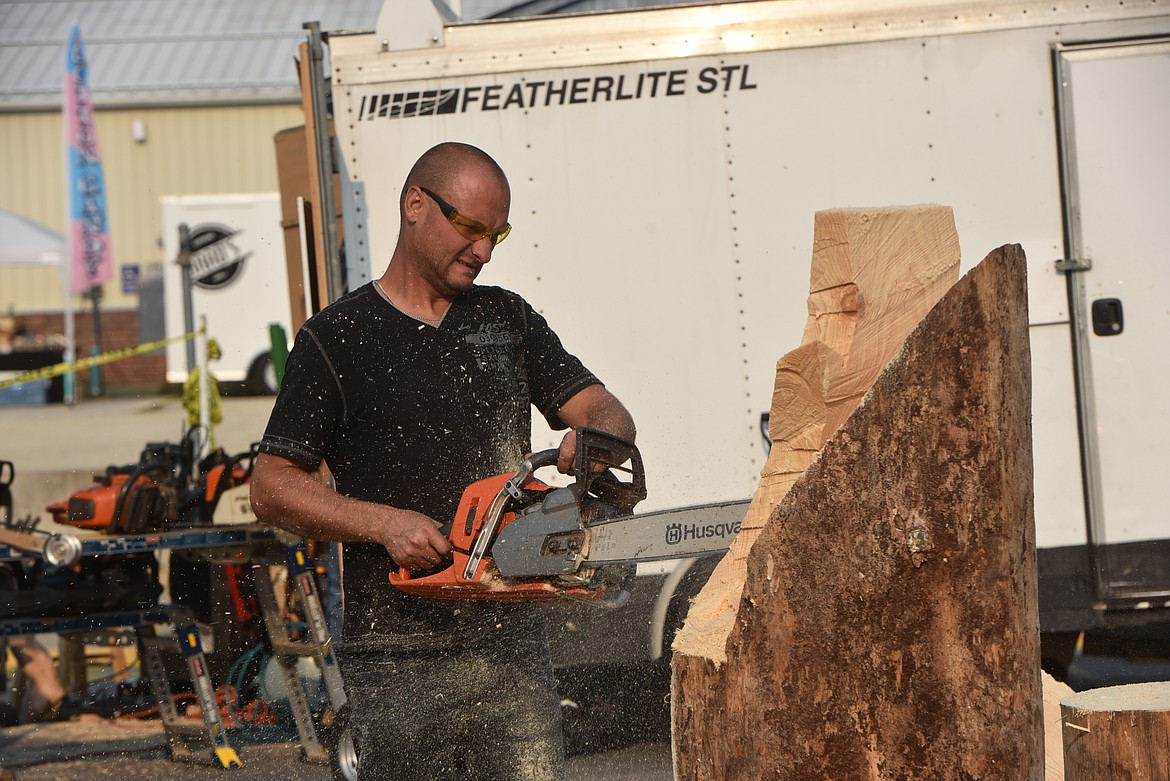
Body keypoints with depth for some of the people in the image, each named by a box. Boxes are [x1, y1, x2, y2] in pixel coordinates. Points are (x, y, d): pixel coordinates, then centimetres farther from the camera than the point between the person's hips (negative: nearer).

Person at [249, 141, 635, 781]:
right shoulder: (336, 340, 1)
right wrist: (385, 522, -16)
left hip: (513, 649, 3)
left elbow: (605, 410, 8)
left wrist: (595, 435, -17)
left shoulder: (509, 321, 15)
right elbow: (271, 488, -3)